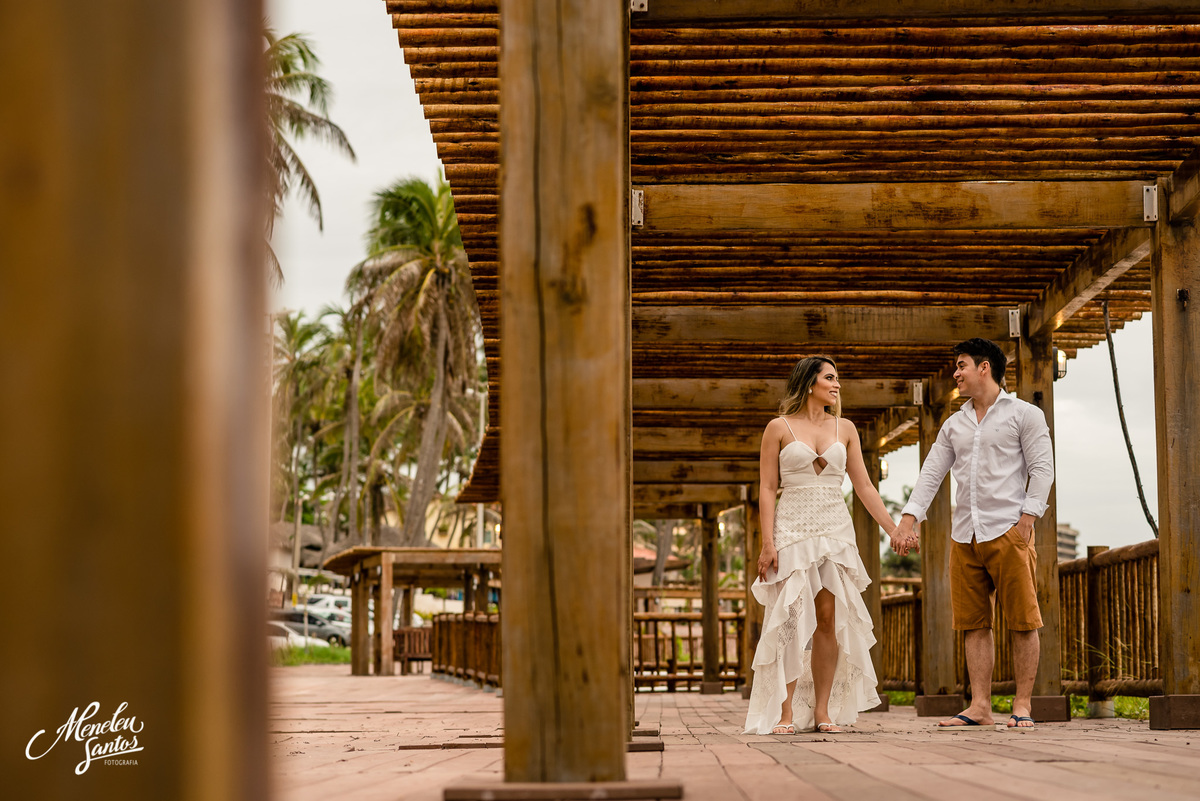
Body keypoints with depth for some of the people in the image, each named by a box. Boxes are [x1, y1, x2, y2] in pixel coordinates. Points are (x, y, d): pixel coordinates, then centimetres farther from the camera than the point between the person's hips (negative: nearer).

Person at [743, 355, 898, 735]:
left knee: (829, 619, -2)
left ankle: (823, 710, 3)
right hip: (793, 529, -3)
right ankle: (786, 713, -6)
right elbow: (767, 488, -1)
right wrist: (768, 542, -9)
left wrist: (894, 529, 7)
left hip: (836, 530, 3)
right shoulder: (779, 428, 2)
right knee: (791, 620, -9)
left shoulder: (844, 429, 12)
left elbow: (864, 486, 13)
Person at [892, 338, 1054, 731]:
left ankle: (1022, 706, -1)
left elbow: (1041, 467, -2)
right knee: (974, 623, 3)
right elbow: (931, 473, 14)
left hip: (1008, 531, -5)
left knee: (1022, 621, -5)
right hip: (964, 535, 5)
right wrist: (908, 518, 2)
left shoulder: (1024, 414, 4)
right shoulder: (955, 425, 19)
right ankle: (980, 706, 4)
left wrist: (1027, 517, -12)